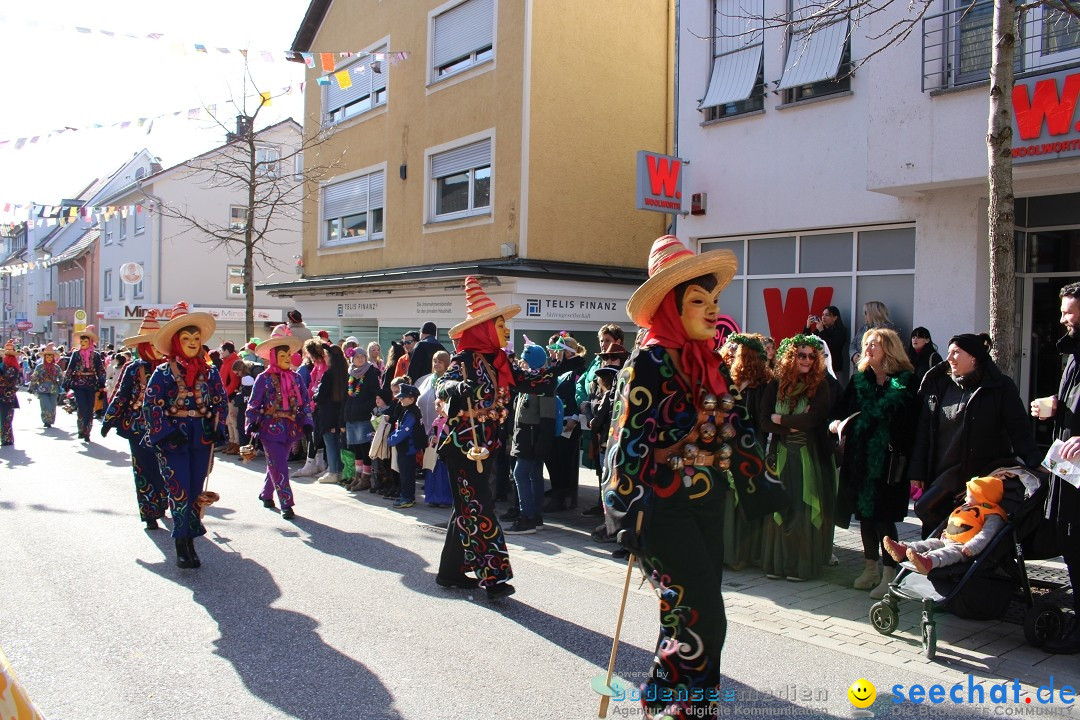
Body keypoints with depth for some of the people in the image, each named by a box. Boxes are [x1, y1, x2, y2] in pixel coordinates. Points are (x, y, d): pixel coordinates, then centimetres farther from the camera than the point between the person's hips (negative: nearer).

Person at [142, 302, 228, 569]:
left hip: (202, 440, 3)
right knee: (180, 492, -6)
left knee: (196, 492, 6)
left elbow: (221, 402, 10)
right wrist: (166, 433, -14)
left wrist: (217, 430, -3)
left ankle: (190, 542, 17)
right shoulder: (164, 372, -2)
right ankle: (181, 546, 3)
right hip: (172, 441, -3)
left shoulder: (210, 372, 7)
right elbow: (151, 406, -6)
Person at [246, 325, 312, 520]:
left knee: (275, 465, 17)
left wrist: (307, 423, -4)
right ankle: (286, 504, -5)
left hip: (290, 429, 4)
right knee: (280, 467, -8)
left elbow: (305, 403, 8)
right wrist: (251, 429, -8)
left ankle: (266, 495, 36)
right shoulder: (264, 378, -5)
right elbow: (253, 405, -4)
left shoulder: (296, 378, 6)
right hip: (270, 428, -4)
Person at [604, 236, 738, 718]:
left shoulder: (708, 360, 9)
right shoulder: (650, 361, -14)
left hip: (706, 504, 8)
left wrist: (724, 488, 17)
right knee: (703, 619, -6)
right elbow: (627, 441, -15)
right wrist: (626, 520, -16)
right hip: (662, 508, -8)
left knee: (690, 616, 13)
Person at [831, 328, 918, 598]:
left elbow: (910, 424, -7)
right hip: (860, 459, 5)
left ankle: (889, 574, 7)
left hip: (889, 461, -5)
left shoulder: (906, 382, -4)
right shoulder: (858, 380, 11)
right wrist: (836, 422, -9)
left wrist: (903, 454, -15)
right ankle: (871, 568, 26)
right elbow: (843, 409, 12)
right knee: (865, 512, 12)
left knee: (883, 516, -4)